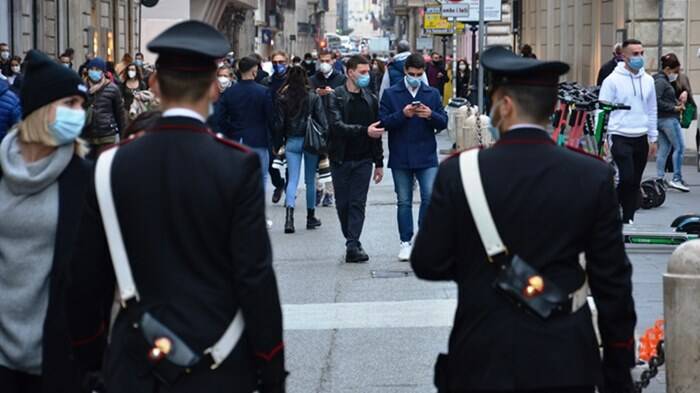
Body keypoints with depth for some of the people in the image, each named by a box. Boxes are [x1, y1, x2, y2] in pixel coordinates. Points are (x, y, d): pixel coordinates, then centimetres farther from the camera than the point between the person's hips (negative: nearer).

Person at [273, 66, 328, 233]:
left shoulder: (282, 99, -3)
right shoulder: (314, 97, -5)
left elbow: (278, 124, -1)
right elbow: (322, 121, -5)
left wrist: (277, 146, 8)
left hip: (291, 142, 0)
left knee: (292, 180, -1)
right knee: (310, 180, 12)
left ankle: (289, 215, -21)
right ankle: (311, 217, 20)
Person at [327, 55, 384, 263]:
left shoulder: (370, 99, 9)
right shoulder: (335, 97, -5)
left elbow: (377, 133, 14)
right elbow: (337, 126, -19)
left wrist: (379, 163, 13)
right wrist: (364, 131, -30)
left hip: (363, 160, 2)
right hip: (341, 159, -2)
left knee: (358, 203, -5)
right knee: (343, 204, 5)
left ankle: (353, 245, -8)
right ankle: (352, 241, 19)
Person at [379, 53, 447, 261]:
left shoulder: (433, 94, 8)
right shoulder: (391, 94, 3)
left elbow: (443, 122, 6)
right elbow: (383, 122, -4)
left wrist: (431, 115, -14)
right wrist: (402, 114, -19)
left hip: (426, 157, 0)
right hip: (400, 158, 0)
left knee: (430, 196, -10)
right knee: (404, 202, 6)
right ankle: (406, 242, 14)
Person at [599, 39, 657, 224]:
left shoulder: (648, 80, 9)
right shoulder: (613, 80, -7)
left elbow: (652, 111, 16)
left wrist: (653, 139, 14)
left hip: (641, 139, 5)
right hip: (620, 137, -5)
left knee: (636, 182, 7)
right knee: (627, 177, -17)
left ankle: (628, 218, 16)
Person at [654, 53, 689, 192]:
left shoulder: (664, 81, 18)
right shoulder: (661, 81, -14)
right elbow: (656, 101, -23)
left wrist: (681, 98, 6)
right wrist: (674, 107, -19)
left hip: (661, 119, 10)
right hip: (668, 119, -10)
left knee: (664, 149, 11)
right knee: (679, 147, -6)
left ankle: (660, 178, 12)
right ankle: (676, 179, -7)